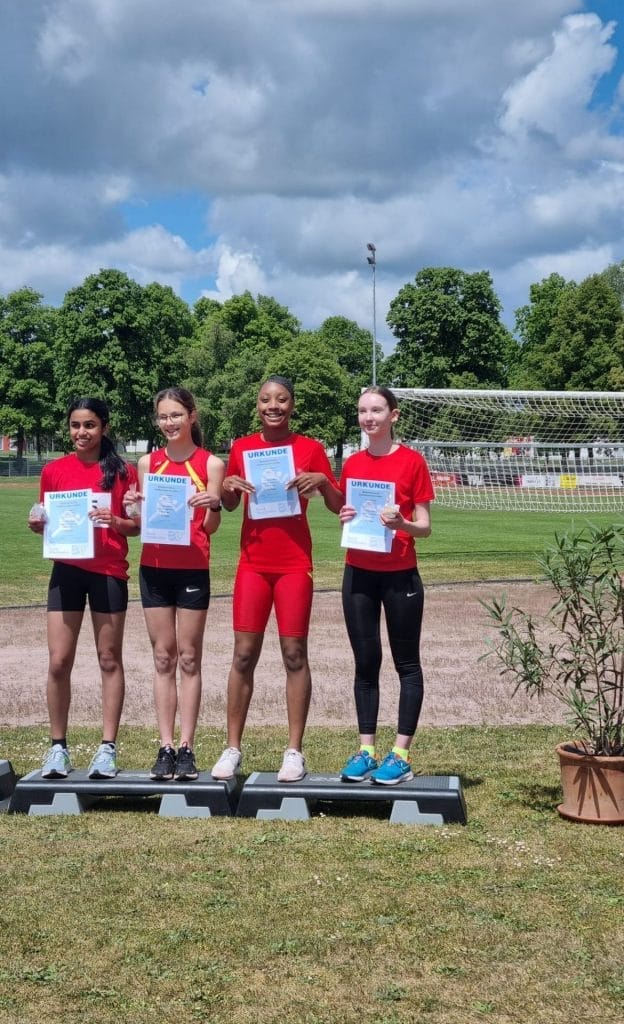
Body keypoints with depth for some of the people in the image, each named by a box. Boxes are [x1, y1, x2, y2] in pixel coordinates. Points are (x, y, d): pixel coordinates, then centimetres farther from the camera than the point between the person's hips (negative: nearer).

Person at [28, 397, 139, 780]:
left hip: (109, 572, -2)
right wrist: (38, 523, -8)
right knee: (59, 662, 0)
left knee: (110, 660, 4)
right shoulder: (54, 471, 5)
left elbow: (137, 525, 2)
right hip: (67, 571, 2)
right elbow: (48, 522, 14)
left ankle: (108, 748, 9)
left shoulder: (123, 471, -1)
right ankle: (58, 747, 11)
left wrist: (116, 521, -17)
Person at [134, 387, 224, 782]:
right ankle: (166, 748, 8)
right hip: (154, 568, 3)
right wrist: (135, 506, -11)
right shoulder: (148, 463, 7)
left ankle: (186, 748, 4)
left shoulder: (210, 463, -2)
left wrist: (213, 506, -25)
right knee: (163, 658, 5)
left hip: (193, 569, -3)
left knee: (189, 658, 2)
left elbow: (211, 526, -5)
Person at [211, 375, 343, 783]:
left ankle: (295, 751, 8)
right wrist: (228, 486, -5)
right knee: (244, 654, 2)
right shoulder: (242, 447, 6)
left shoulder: (310, 448, 0)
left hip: (294, 564, -2)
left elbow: (338, 506, 2)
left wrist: (322, 481, -17)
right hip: (253, 563, 2)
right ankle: (233, 749, 10)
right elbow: (230, 505, 16)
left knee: (295, 654, 1)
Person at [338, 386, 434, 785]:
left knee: (406, 663, 3)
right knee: (366, 662, 8)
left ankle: (402, 755, 6)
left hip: (400, 576, -4)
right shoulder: (352, 464, 8)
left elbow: (424, 527, -4)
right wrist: (345, 519, -5)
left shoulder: (412, 461, -5)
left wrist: (401, 523, -23)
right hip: (359, 574, 4)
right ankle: (366, 750, 14)